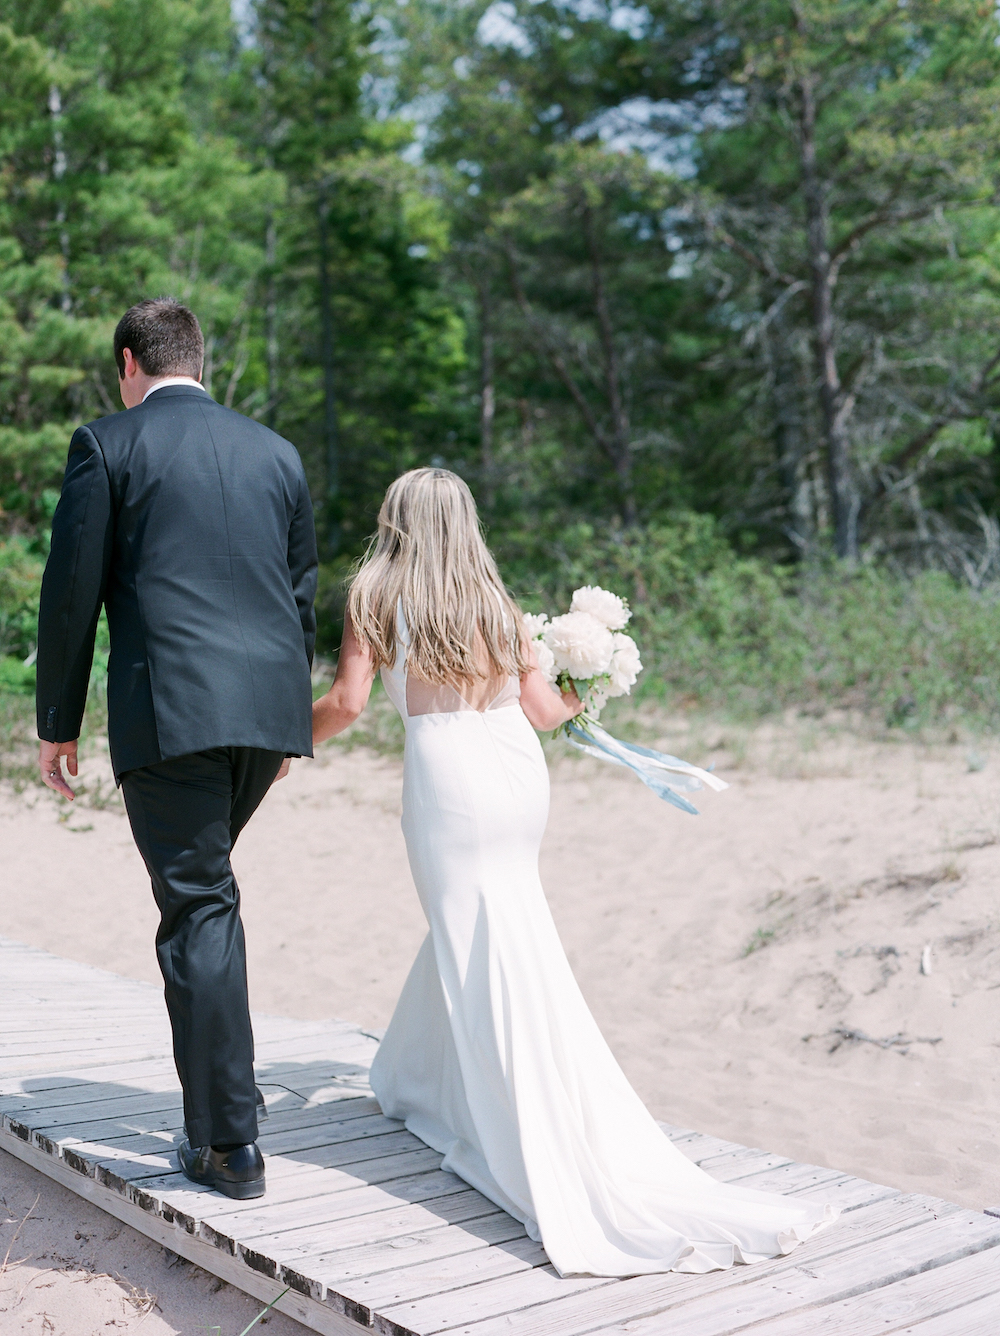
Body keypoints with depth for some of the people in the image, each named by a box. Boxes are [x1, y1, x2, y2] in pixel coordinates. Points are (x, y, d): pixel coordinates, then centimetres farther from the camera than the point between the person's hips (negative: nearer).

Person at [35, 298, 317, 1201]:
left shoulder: (107, 445, 0)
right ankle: (212, 1085, 29)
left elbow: (72, 593, -2)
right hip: (269, 705, 5)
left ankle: (231, 1143, 3)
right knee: (201, 885, 22)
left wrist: (57, 722, 6)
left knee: (200, 907, -1)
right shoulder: (275, 452, 15)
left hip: (168, 711, -5)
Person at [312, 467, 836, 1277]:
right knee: (471, 933, 24)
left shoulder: (376, 593, 5)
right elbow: (540, 707, 11)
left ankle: (602, 1188, -9)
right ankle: (417, 1082, 41)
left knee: (501, 975, -5)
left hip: (449, 780, -5)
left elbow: (349, 702, -2)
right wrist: (577, 702, 33)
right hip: (520, 774, 5)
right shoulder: (494, 600, 15)